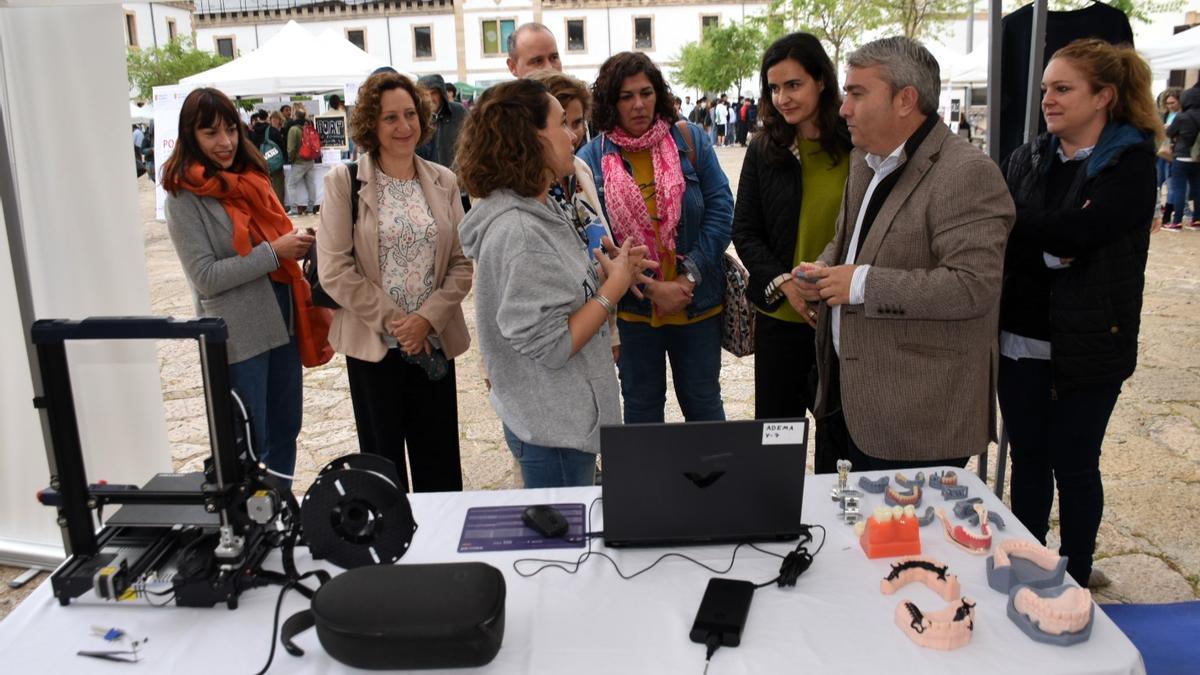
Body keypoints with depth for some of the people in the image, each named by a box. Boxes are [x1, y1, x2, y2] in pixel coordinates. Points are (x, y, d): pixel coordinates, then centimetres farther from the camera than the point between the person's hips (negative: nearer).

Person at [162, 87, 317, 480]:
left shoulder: (249, 177, 8)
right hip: (238, 335, -7)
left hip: (282, 321, 7)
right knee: (246, 445, 4)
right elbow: (205, 277, -15)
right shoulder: (184, 196, -10)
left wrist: (298, 244, 4)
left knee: (285, 430, 18)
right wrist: (273, 252, -19)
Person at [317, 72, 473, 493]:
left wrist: (428, 318, -11)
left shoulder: (443, 181, 6)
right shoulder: (344, 182, -4)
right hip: (373, 343, -2)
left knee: (441, 465, 9)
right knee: (383, 459, 10)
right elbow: (334, 271, -9)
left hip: (434, 342, 3)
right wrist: (391, 321, -12)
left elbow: (462, 264, 3)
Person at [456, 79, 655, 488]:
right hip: (553, 429, -10)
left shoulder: (540, 210, 6)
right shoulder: (517, 231, -25)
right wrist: (614, 286, -17)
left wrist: (611, 270, -2)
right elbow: (549, 345, -26)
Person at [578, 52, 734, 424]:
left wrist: (690, 275, -13)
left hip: (697, 304, 1)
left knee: (704, 403, 15)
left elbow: (721, 209, -5)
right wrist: (651, 288, -15)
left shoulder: (690, 139, -3)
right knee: (641, 406, 16)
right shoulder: (592, 158, -6)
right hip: (632, 309, 0)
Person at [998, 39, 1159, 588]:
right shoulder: (1027, 159, 8)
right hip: (1021, 340, 4)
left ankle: (1075, 579, 27)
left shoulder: (1130, 163, -8)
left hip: (1087, 344, -4)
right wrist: (1049, 252, -17)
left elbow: (1077, 231, -24)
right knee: (1027, 457, 13)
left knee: (1073, 465, 8)